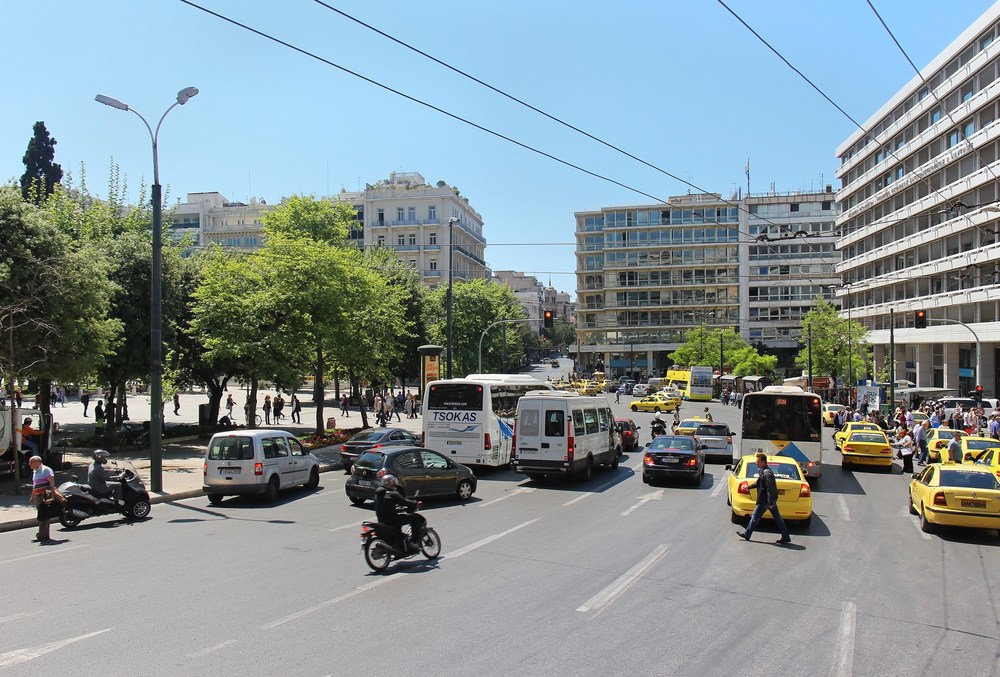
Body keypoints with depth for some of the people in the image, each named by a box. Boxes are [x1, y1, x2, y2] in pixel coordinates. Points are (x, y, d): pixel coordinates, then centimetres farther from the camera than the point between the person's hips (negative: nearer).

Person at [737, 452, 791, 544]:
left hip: (765, 500, -10)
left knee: (755, 517, 2)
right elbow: (758, 483, 26)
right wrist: (749, 487, 19)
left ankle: (746, 534, 14)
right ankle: (785, 537, 14)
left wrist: (770, 503, -24)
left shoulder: (767, 473, -22)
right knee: (777, 518, 11)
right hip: (771, 500, 10)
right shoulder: (764, 471, 11)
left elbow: (770, 488, -25)